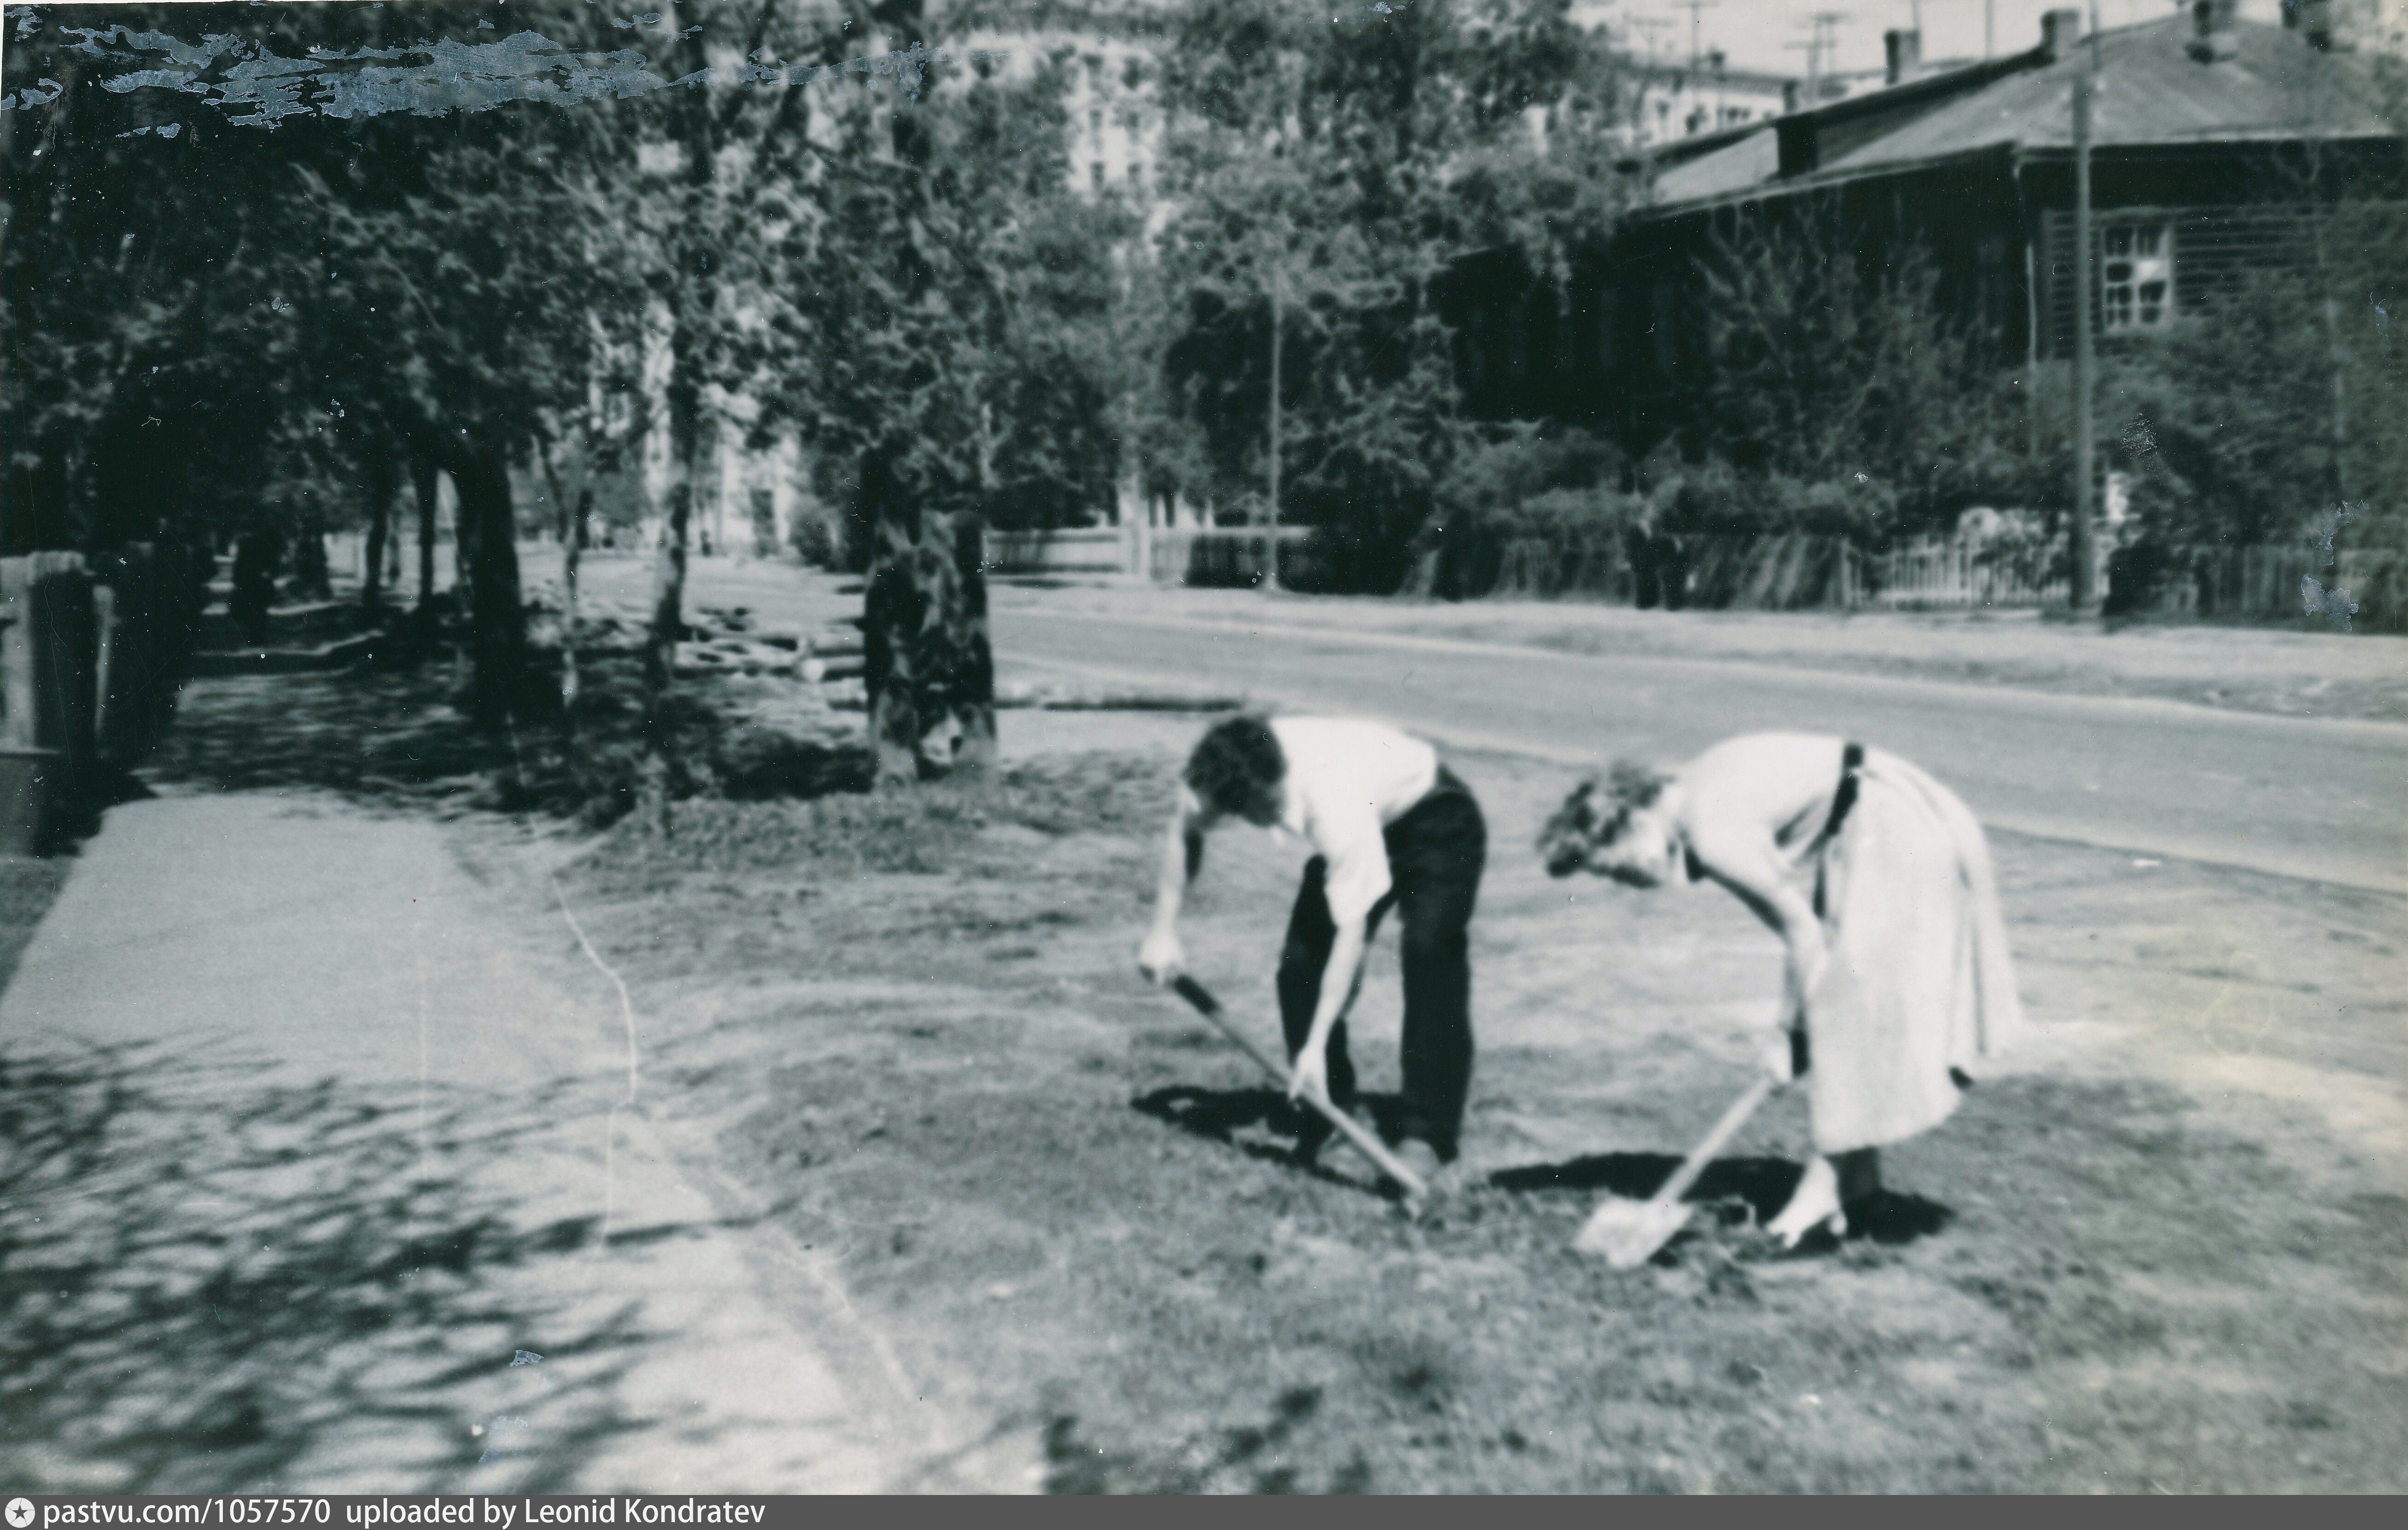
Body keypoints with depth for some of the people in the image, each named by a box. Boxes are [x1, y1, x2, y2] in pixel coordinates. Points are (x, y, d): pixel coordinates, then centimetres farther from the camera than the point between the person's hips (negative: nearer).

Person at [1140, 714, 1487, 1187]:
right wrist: (1164, 930, -4)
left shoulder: (1337, 809, -43)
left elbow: (1351, 930, -38)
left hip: (1436, 820, -7)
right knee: (1301, 961, -6)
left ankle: (1426, 1134, -21)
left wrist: (1316, 1047, -37)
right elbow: (1184, 833, 0)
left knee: (1428, 952, -26)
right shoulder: (1217, 776, -25)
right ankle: (1328, 1110, 12)